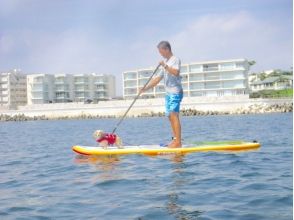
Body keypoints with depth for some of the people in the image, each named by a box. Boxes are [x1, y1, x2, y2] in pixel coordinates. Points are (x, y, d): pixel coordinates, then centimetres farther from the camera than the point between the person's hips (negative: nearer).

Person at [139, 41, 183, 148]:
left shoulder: (175, 60, -4)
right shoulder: (165, 63, 21)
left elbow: (176, 72, -24)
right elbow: (157, 79, 20)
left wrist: (165, 66, -28)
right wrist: (145, 88, 12)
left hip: (175, 92, -9)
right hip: (168, 93, 9)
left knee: (174, 115, -15)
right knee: (170, 116, 7)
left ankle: (178, 142, -18)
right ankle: (175, 139, 12)